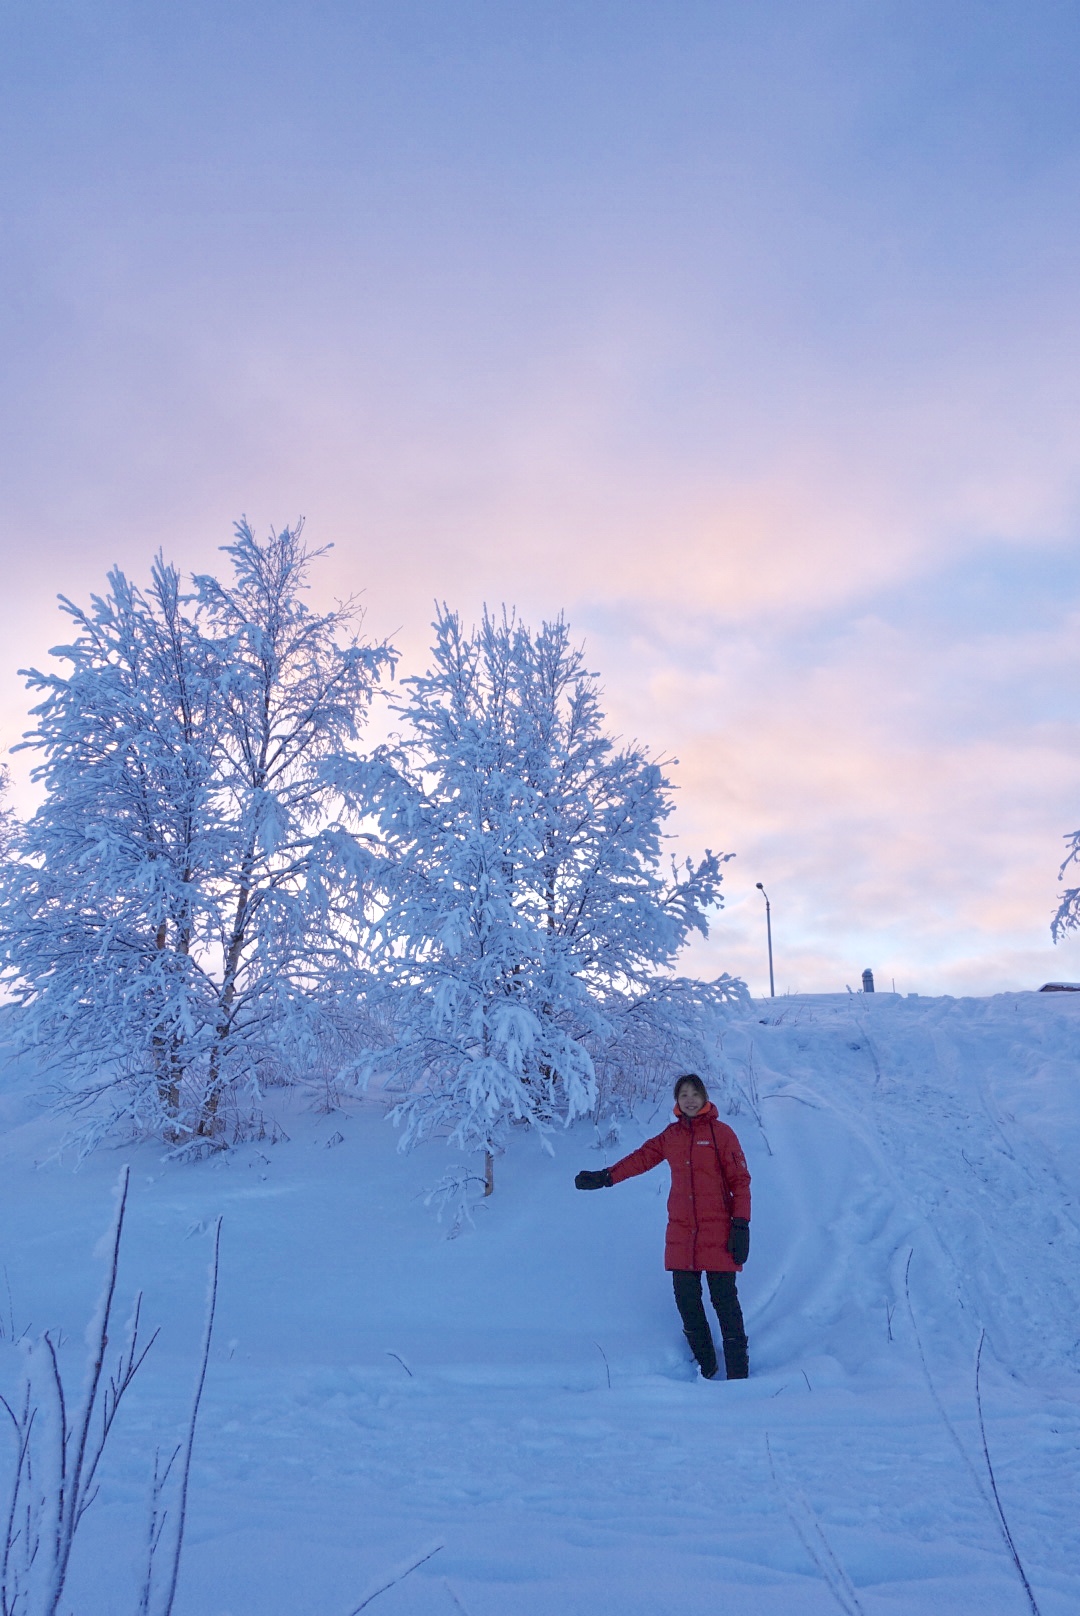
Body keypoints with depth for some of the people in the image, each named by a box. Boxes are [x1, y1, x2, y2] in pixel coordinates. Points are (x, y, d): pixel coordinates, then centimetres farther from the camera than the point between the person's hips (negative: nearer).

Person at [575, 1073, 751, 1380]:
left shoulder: (720, 1133, -4)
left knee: (725, 1301, -3)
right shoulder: (671, 1135, 9)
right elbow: (642, 1158, 14)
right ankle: (704, 1366, 23)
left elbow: (740, 1180, -4)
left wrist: (741, 1225, -9)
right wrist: (606, 1177, 6)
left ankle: (738, 1373, 7)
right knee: (686, 1300, 6)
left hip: (717, 1233, -4)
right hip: (681, 1232, 4)